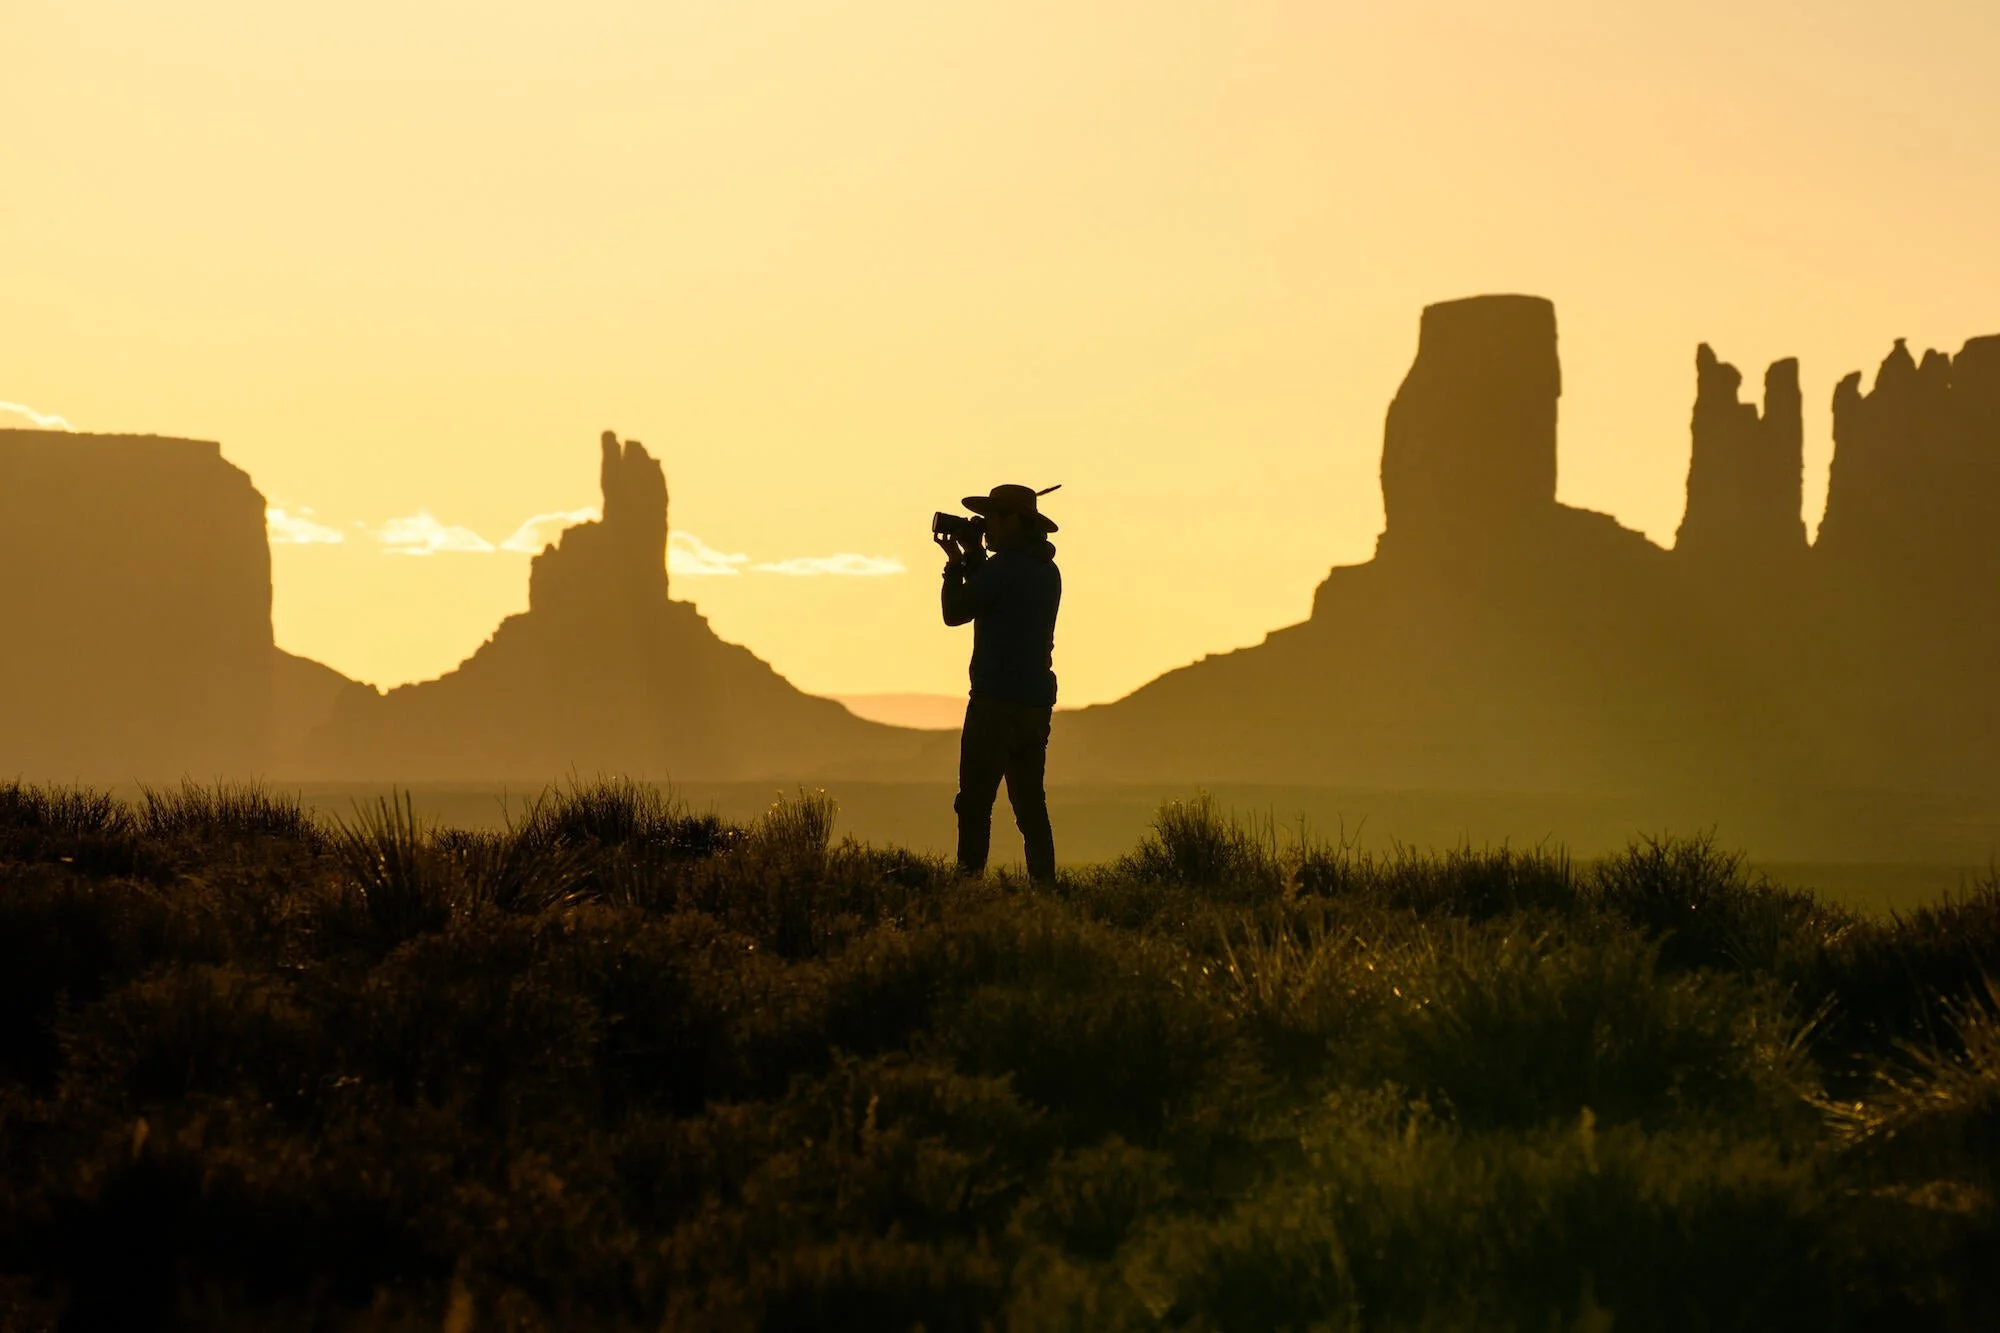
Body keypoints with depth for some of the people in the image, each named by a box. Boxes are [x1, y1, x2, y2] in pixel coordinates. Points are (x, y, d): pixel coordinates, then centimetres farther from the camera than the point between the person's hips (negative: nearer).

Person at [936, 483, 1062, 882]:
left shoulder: (1002, 568, -12)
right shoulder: (1048, 571, 14)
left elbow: (955, 612, -4)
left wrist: (956, 564, 8)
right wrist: (973, 560, 19)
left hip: (997, 700, -8)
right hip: (1037, 701, 8)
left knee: (975, 801, -7)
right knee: (1030, 802, 9)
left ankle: (970, 878, -13)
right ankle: (1044, 882, 4)